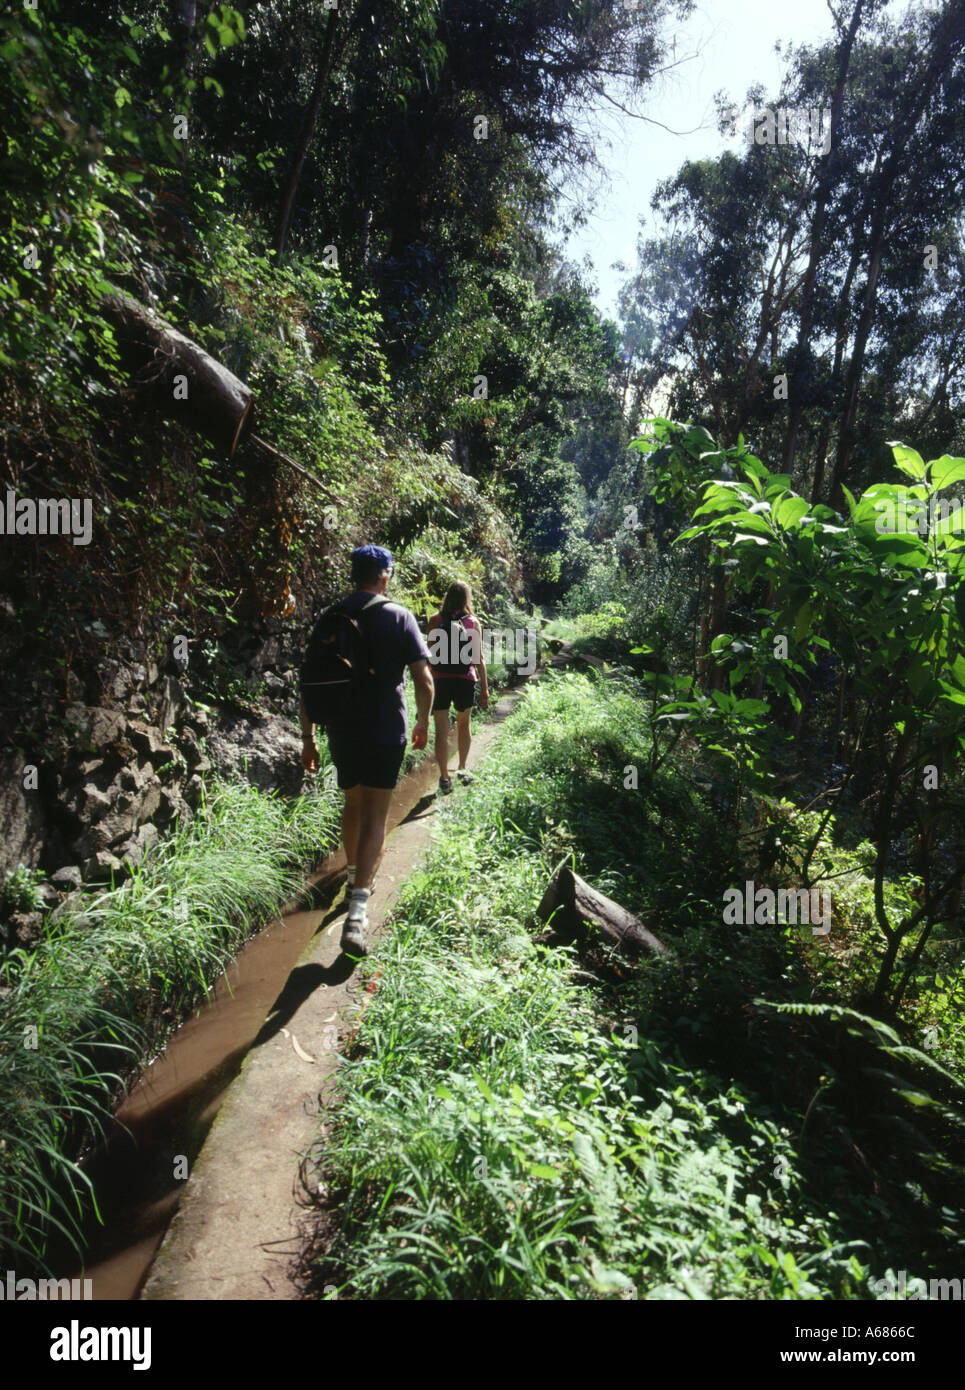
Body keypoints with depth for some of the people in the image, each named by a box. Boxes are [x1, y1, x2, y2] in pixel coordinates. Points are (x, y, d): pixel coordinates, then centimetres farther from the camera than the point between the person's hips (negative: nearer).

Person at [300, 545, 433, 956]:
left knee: (353, 804, 23)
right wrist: (423, 722, 7)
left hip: (342, 732, 3)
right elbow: (424, 679, -9)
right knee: (374, 817, 0)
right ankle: (357, 909, -10)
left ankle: (356, 876, 41)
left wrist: (308, 738, 9)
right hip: (386, 733, -3)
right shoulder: (398, 617, -6)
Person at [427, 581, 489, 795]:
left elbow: (430, 654, -2)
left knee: (441, 730, 3)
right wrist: (485, 688, 4)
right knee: (463, 724, 22)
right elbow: (479, 659, -1)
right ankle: (462, 769, 32)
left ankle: (444, 777, 1)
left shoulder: (435, 620, -3)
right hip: (465, 681, 2)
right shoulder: (473, 623, -1)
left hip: (440, 681, -1)